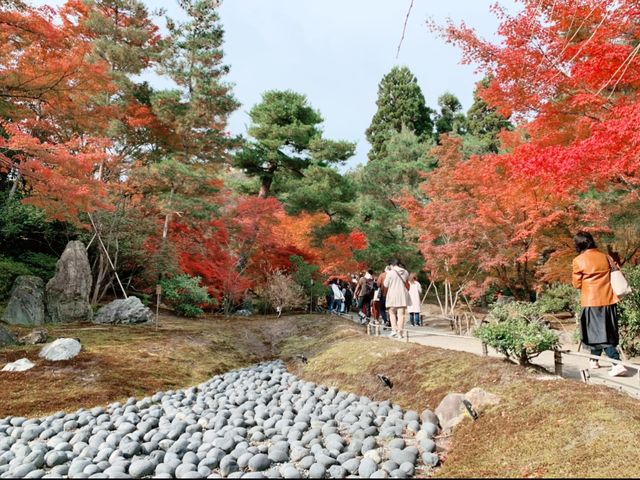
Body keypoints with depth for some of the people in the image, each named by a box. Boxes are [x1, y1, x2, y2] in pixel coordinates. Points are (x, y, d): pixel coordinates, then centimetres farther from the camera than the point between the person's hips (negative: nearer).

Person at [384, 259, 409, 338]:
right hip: (403, 296, 3)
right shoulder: (405, 272, 5)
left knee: (392, 313, 13)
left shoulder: (390, 273, -8)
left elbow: (386, 284, -1)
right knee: (401, 314, 3)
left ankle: (394, 330, 0)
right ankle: (400, 333, 2)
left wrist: (387, 274, 9)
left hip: (392, 296, -3)